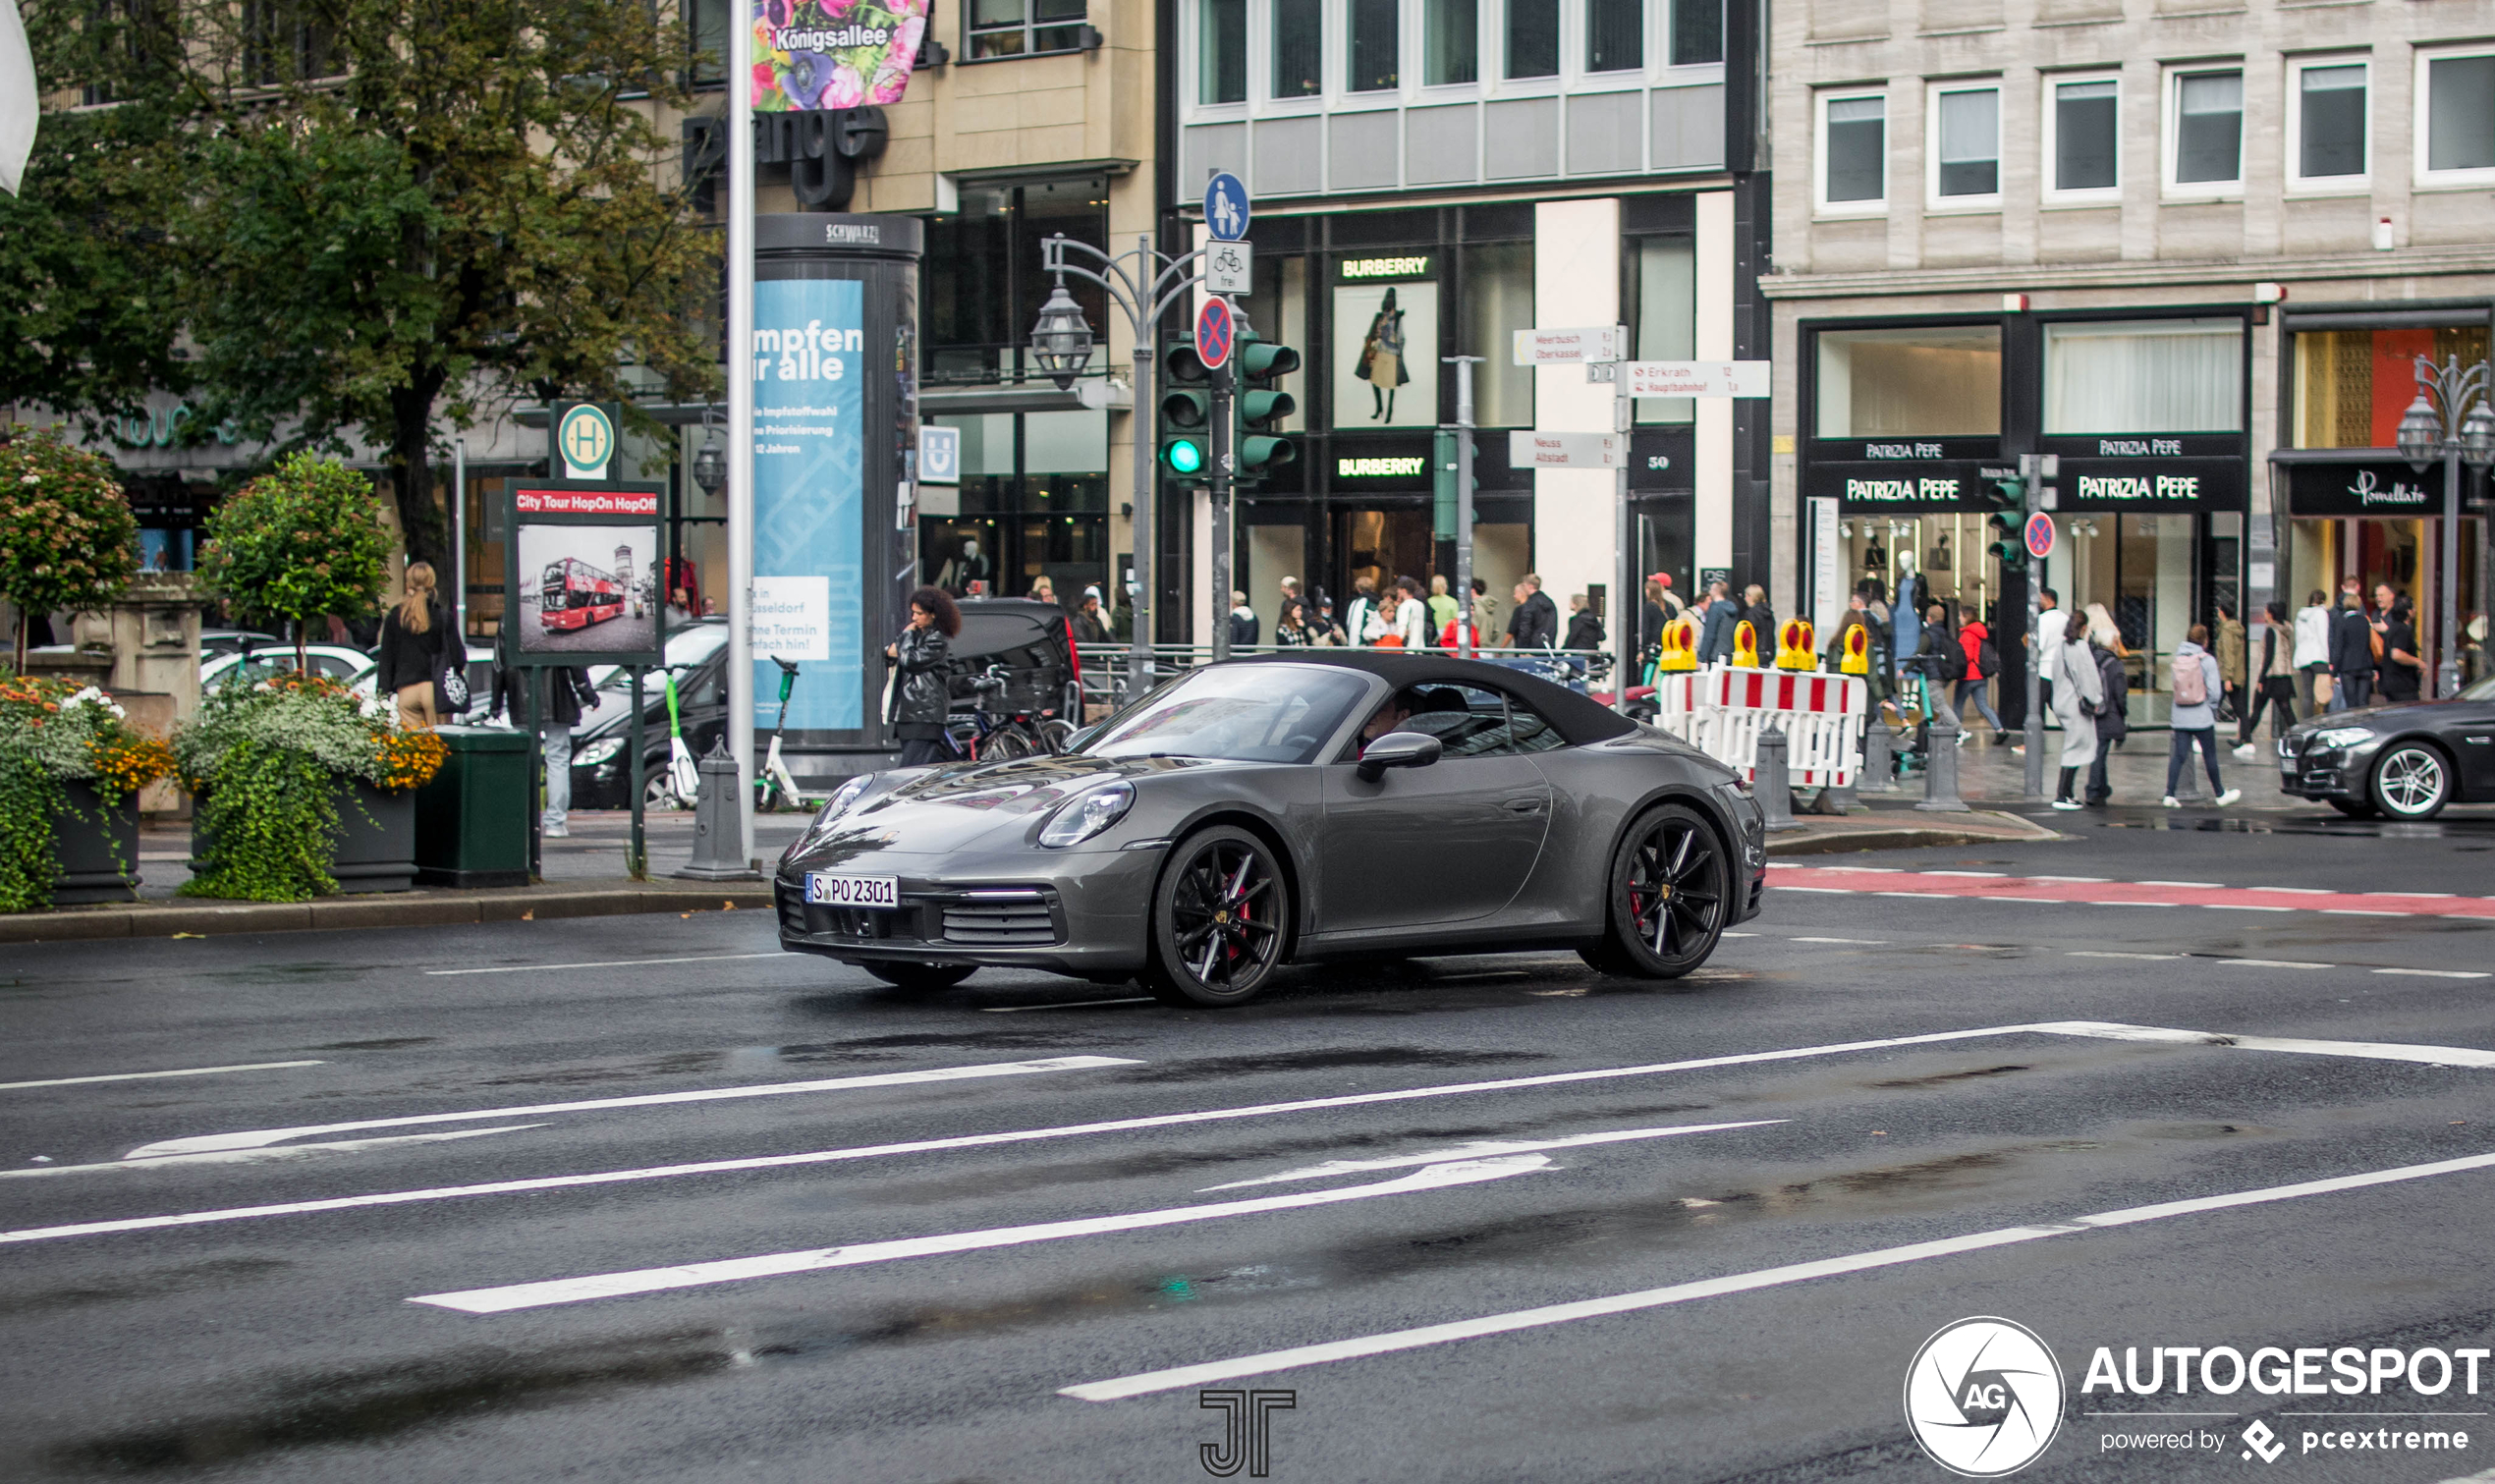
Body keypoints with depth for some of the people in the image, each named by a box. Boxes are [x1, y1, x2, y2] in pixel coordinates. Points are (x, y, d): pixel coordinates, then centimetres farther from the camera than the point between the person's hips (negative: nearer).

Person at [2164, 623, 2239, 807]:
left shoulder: (2178, 658, 3)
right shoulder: (2207, 660, -9)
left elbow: (2173, 687, 4)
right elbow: (2214, 691, -12)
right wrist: (2212, 708, 7)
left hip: (2180, 717, 3)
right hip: (2202, 716, -3)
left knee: (2178, 755, 4)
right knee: (2210, 755, 8)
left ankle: (2169, 795, -5)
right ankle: (2220, 794, 20)